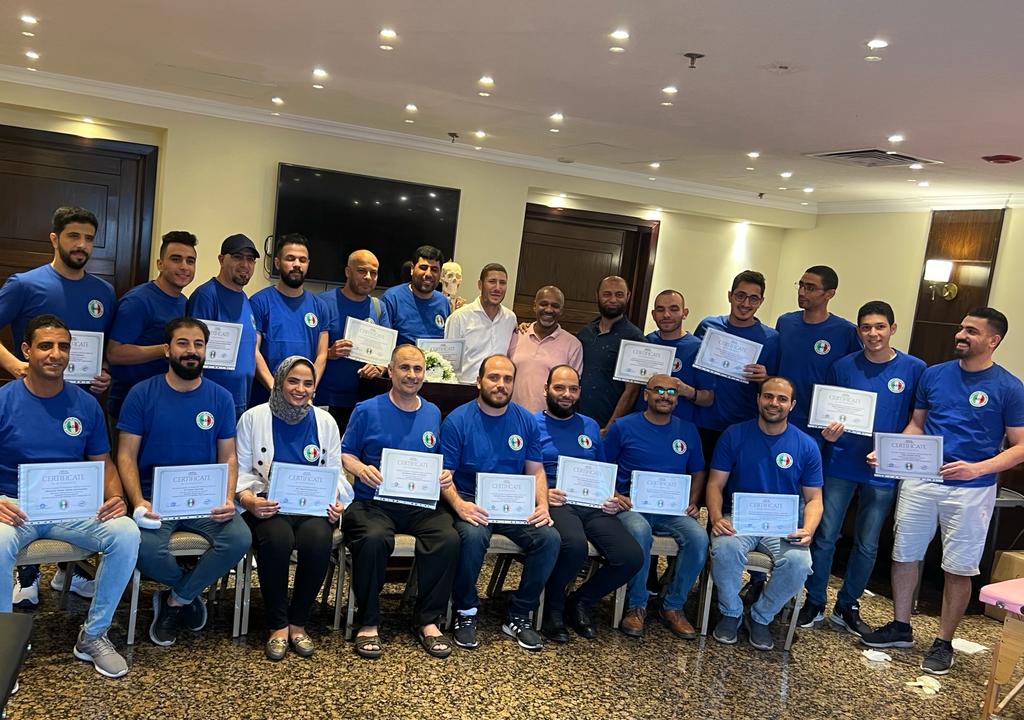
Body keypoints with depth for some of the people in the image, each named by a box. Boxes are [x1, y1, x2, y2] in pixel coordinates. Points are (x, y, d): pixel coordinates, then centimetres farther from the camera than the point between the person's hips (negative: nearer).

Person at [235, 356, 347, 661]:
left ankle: (298, 622, -9)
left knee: (319, 540, -31)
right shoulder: (253, 418, 4)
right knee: (277, 539, -35)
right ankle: (278, 624, -13)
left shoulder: (325, 421, 11)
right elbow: (241, 470, 3)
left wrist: (335, 498, -8)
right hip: (268, 505, -2)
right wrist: (249, 499, -17)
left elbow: (334, 472, 13)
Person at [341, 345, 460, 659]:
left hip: (420, 504, 3)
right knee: (374, 539, -35)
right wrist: (361, 468, -13)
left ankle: (428, 621, -7)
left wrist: (446, 474, -1)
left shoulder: (433, 413, 15)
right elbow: (346, 454, 8)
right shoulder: (367, 410, 5)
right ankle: (368, 623, -13)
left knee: (449, 539, -27)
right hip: (373, 501, -2)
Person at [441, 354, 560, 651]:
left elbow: (536, 470, 10)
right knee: (473, 536, -35)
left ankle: (519, 616, -2)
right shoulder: (458, 420, -4)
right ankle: (465, 612, -8)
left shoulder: (526, 421, 7)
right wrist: (459, 504, -25)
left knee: (550, 538, -22)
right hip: (471, 502, -3)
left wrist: (543, 505, -8)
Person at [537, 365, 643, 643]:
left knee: (632, 557, -18)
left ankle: (581, 602, 10)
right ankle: (553, 608, -5)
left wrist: (611, 499, 6)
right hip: (555, 503, -5)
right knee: (575, 544, -37)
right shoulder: (532, 424, 6)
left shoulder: (590, 427, 23)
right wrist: (542, 494, -16)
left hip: (593, 505, 5)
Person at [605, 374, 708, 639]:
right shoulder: (624, 427, 5)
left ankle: (673, 607, -6)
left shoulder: (688, 430, 15)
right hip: (632, 506, -3)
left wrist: (693, 502, 5)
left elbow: (698, 472, 22)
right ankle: (636, 606, -14)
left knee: (698, 537, -27)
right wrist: (615, 496, -8)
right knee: (639, 532, -37)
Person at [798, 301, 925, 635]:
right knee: (825, 537, 3)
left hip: (884, 471, 0)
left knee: (867, 545, 11)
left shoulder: (914, 369, -3)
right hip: (841, 465, 0)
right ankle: (814, 603, 19)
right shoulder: (843, 367, -2)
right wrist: (829, 432, -16)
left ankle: (847, 607, 27)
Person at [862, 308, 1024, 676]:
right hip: (920, 481, 4)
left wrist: (977, 468, -21)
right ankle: (901, 628, 28)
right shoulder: (934, 374, 5)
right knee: (904, 554, 10)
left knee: (958, 569, 6)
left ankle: (943, 643, 22)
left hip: (971, 491, -3)